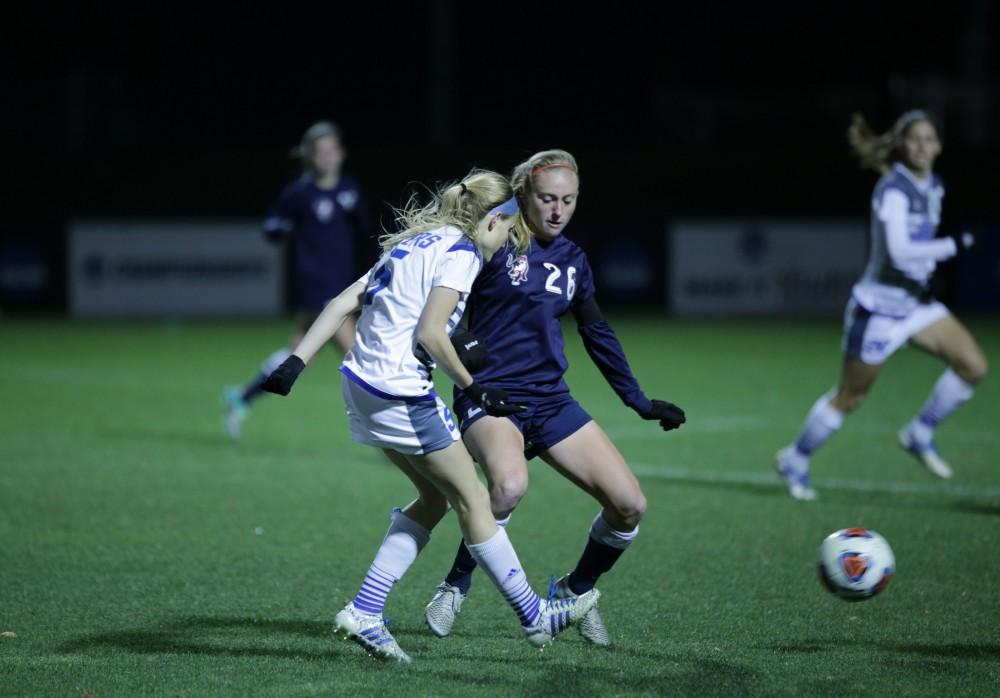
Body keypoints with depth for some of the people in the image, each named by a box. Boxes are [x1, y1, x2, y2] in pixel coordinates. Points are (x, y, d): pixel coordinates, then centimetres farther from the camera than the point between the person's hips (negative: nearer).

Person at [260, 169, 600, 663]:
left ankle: (364, 612, 12)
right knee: (472, 498, 4)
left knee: (435, 497, 17)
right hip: (399, 395, -9)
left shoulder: (414, 243, 17)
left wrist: (297, 362, 8)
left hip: (360, 382, 9)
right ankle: (534, 617, 15)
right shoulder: (461, 253, -9)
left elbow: (342, 303, 11)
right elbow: (429, 334, -20)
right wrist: (473, 389, -12)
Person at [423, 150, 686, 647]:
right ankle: (454, 588, -11)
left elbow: (598, 335, 22)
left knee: (629, 505, -6)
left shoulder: (572, 260, 12)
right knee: (508, 484, -37)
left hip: (550, 401, 6)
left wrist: (639, 401, 24)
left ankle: (574, 591, 21)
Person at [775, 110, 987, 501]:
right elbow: (899, 251, -30)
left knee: (973, 365, -5)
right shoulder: (894, 190, -21)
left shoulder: (933, 187, 6)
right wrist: (953, 246, -24)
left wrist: (924, 275, 10)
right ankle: (795, 461, 24)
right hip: (880, 304, -8)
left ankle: (920, 434, 13)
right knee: (851, 396, 4)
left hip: (915, 301, 8)